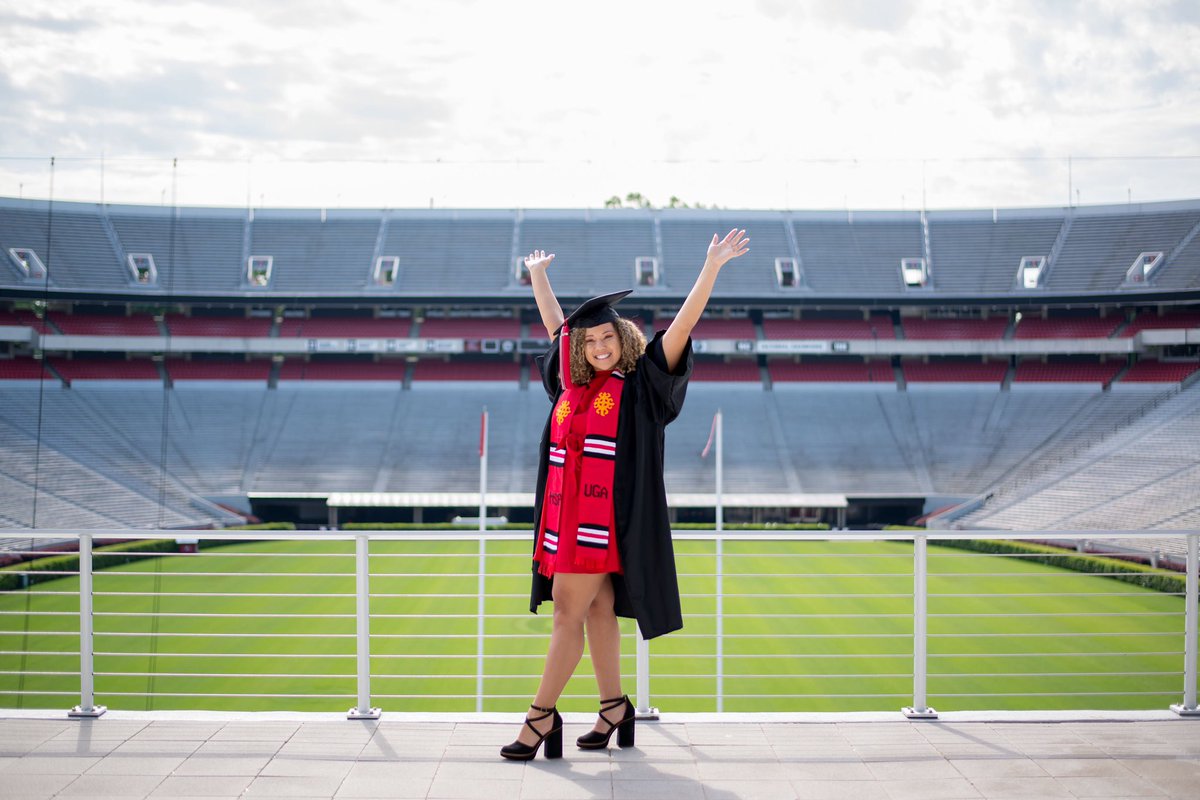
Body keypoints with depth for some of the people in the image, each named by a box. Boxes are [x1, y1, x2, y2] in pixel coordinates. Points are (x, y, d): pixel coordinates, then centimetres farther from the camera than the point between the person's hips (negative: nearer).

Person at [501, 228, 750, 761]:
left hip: (607, 516, -6)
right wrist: (537, 274, 40)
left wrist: (712, 266, -14)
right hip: (565, 513, 6)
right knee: (597, 611, 10)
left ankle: (541, 715, -2)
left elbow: (684, 323, -8)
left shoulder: (641, 384, -1)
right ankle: (614, 707, 18)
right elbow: (554, 322, 29)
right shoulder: (573, 382, 14)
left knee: (568, 611, -6)